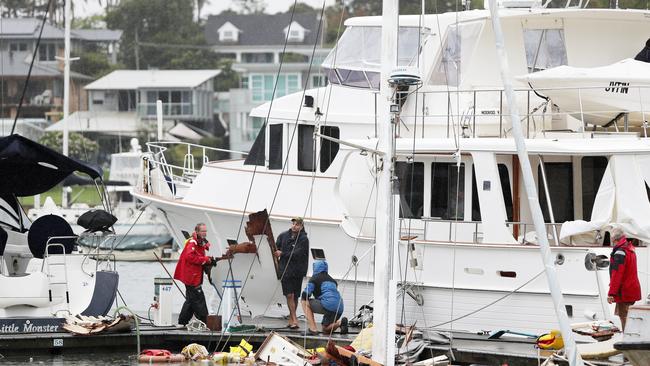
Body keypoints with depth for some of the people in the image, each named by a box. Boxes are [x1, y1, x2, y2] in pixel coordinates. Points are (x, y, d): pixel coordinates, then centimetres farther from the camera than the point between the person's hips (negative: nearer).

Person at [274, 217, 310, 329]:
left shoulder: (304, 239, -6)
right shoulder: (283, 236, 7)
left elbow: (297, 254, -14)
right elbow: (276, 248, 10)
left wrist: (282, 254, -12)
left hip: (297, 271, -1)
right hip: (285, 270, 1)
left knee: (295, 296, 5)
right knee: (289, 295, -8)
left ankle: (291, 319, 16)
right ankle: (294, 320, -9)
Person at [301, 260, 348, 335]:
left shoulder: (315, 278, 7)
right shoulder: (331, 279, 26)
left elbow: (305, 295, 0)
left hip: (328, 305, -7)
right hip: (339, 308, 7)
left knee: (305, 302, 13)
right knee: (326, 330, 28)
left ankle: (313, 329, 1)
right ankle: (339, 322, -2)